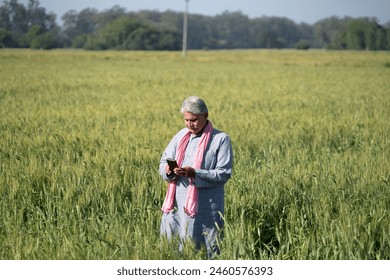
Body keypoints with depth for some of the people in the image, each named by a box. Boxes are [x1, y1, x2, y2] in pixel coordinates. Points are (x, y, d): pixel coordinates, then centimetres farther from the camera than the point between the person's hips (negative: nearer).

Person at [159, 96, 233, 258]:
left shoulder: (221, 139, -4)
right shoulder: (181, 135, 13)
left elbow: (224, 174, -10)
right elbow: (163, 161, 14)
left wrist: (195, 174, -22)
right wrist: (168, 170, -11)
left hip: (204, 210, -5)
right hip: (176, 205, 5)